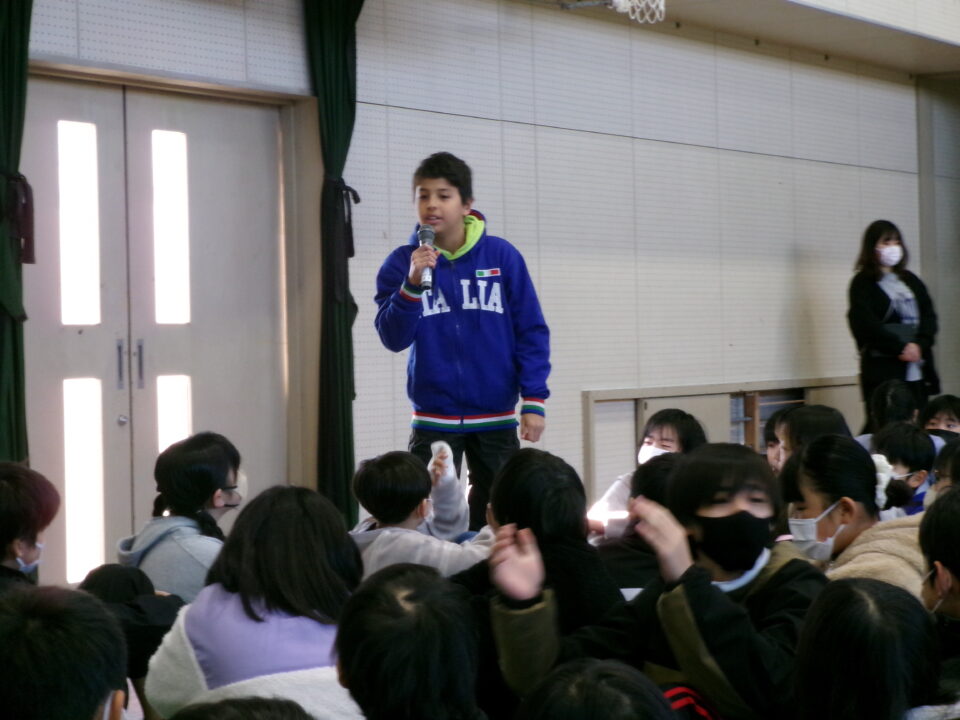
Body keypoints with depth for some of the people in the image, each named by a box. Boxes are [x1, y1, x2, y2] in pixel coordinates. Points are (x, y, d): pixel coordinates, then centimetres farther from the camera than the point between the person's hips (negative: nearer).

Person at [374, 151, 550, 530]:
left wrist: (533, 400, -8)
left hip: (496, 418, 0)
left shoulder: (502, 256, -4)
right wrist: (413, 283, -22)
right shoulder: (402, 263, -1)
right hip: (433, 420, 0)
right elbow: (393, 338, -9)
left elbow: (531, 332, -2)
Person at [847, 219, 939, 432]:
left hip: (917, 367, 5)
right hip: (882, 368, -5)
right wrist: (901, 348, -16)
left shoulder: (911, 281, 18)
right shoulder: (863, 283, 1)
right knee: (882, 428, -8)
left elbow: (929, 316, 10)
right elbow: (866, 324, -10)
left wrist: (920, 345, -9)